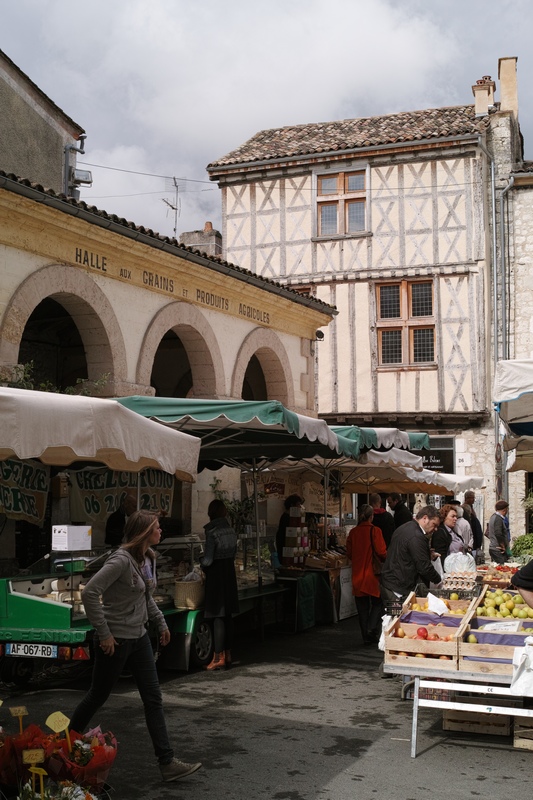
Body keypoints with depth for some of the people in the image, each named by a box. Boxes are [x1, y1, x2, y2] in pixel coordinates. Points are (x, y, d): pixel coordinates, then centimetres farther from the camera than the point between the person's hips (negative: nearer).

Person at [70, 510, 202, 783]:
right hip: (115, 640, -8)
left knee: (153, 699, 4)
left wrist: (160, 622, 15)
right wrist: (104, 633, -23)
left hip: (139, 637, 8)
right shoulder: (122, 560, -22)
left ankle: (167, 763, 6)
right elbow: (90, 593, -27)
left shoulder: (148, 559, 5)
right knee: (98, 696, 10)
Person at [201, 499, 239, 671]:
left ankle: (219, 657, -2)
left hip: (216, 574, -7)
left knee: (218, 617, -4)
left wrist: (201, 562, 6)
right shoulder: (231, 530, 6)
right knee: (228, 616, 12)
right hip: (230, 573, 7)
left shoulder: (212, 532, -15)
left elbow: (207, 560, -14)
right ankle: (227, 655, 19)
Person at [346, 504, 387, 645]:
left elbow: (349, 553, 6)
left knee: (362, 606, 11)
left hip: (357, 574, 4)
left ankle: (366, 636, 14)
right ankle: (372, 628, -7)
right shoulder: (374, 530, -12)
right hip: (372, 574, -4)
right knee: (377, 602, 11)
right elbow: (381, 552, -14)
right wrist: (385, 560, 7)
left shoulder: (353, 532, 0)